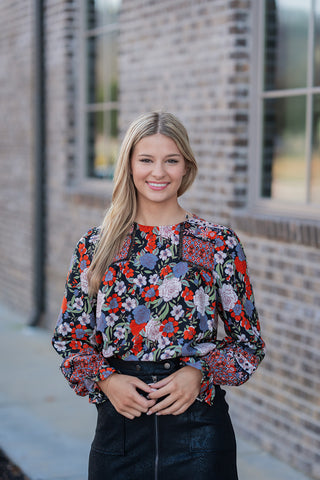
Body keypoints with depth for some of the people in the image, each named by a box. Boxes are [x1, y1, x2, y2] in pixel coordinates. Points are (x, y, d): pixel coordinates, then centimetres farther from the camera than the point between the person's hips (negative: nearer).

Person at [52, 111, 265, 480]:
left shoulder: (220, 245, -1)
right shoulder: (94, 247, 4)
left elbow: (250, 342, 3)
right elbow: (70, 338, 8)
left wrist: (199, 373, -11)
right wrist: (105, 379, -8)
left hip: (198, 419, -1)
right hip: (118, 419, 1)